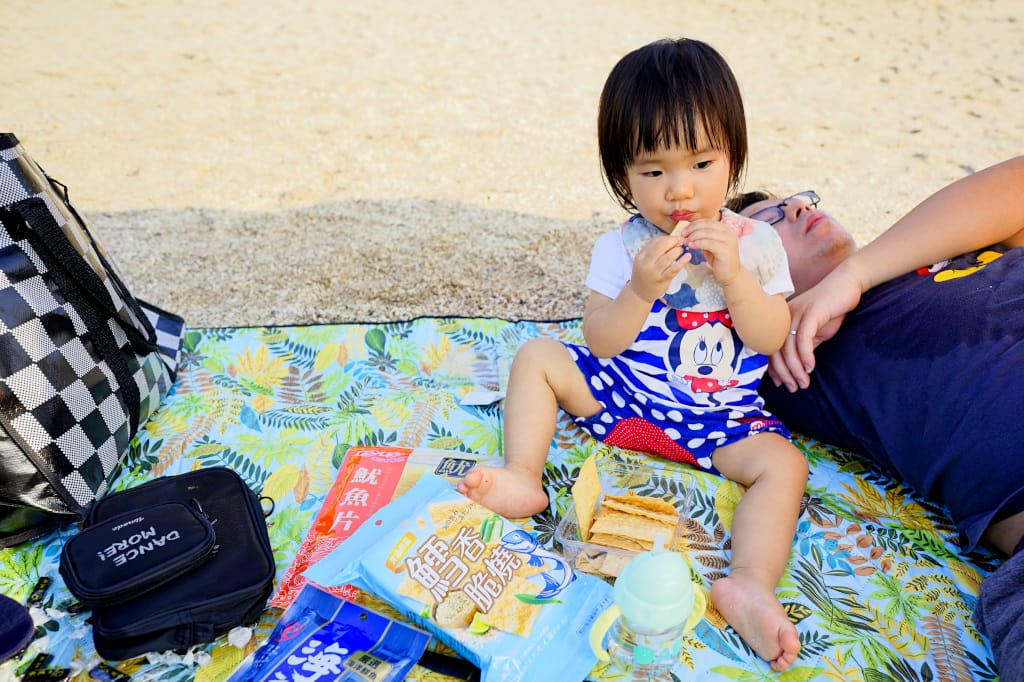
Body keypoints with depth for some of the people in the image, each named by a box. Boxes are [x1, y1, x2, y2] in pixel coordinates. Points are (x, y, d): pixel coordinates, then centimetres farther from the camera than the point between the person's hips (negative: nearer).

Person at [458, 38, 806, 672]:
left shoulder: (755, 243, -3)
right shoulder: (622, 247, -5)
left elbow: (771, 339, -10)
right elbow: (600, 341, -12)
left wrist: (734, 277, -26)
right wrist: (640, 290, -30)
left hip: (723, 413, 0)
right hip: (624, 394, 1)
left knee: (785, 464, -25)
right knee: (537, 357, -10)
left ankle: (749, 585, -30)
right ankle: (523, 477, -15)